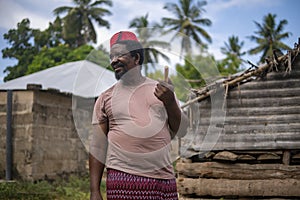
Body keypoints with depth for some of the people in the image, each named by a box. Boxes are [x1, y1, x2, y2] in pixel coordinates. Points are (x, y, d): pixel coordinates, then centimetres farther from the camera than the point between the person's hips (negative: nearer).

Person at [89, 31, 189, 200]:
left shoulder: (162, 90, 12)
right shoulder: (106, 98, 8)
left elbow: (181, 131, 11)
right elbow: (98, 147, 7)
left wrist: (170, 102, -4)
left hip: (164, 178, 2)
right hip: (122, 180, -1)